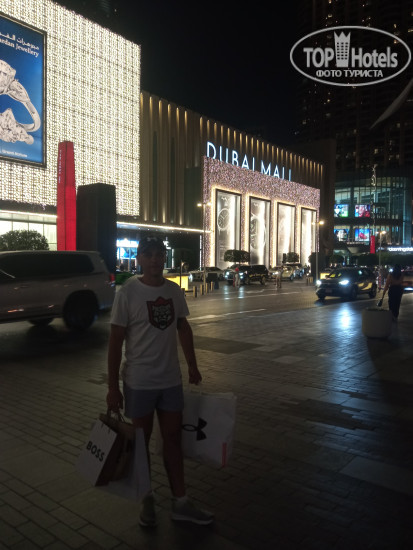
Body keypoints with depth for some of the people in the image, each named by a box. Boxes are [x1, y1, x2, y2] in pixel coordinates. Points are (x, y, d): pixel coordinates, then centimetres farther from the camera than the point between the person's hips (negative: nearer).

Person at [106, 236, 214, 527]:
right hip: (139, 382, -4)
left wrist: (192, 366, 12)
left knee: (173, 438, 13)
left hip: (171, 380, 4)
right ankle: (147, 499, 32)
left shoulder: (175, 291, 0)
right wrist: (113, 386, -12)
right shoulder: (127, 293, -14)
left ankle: (181, 502, 27)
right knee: (141, 440, 12)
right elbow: (116, 341, -12)